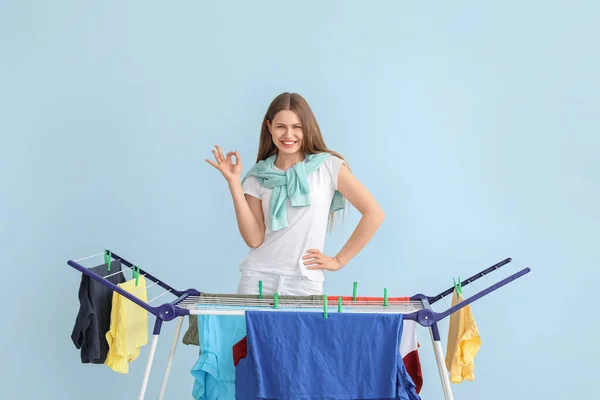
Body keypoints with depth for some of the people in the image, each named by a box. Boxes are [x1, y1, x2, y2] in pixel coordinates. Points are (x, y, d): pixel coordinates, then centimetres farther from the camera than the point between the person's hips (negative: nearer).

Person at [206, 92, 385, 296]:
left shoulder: (328, 165, -4)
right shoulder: (258, 177, 4)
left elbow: (374, 214, -5)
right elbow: (254, 239, -5)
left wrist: (339, 260, -3)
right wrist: (234, 182, -7)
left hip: (305, 282, -1)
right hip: (258, 277, 2)